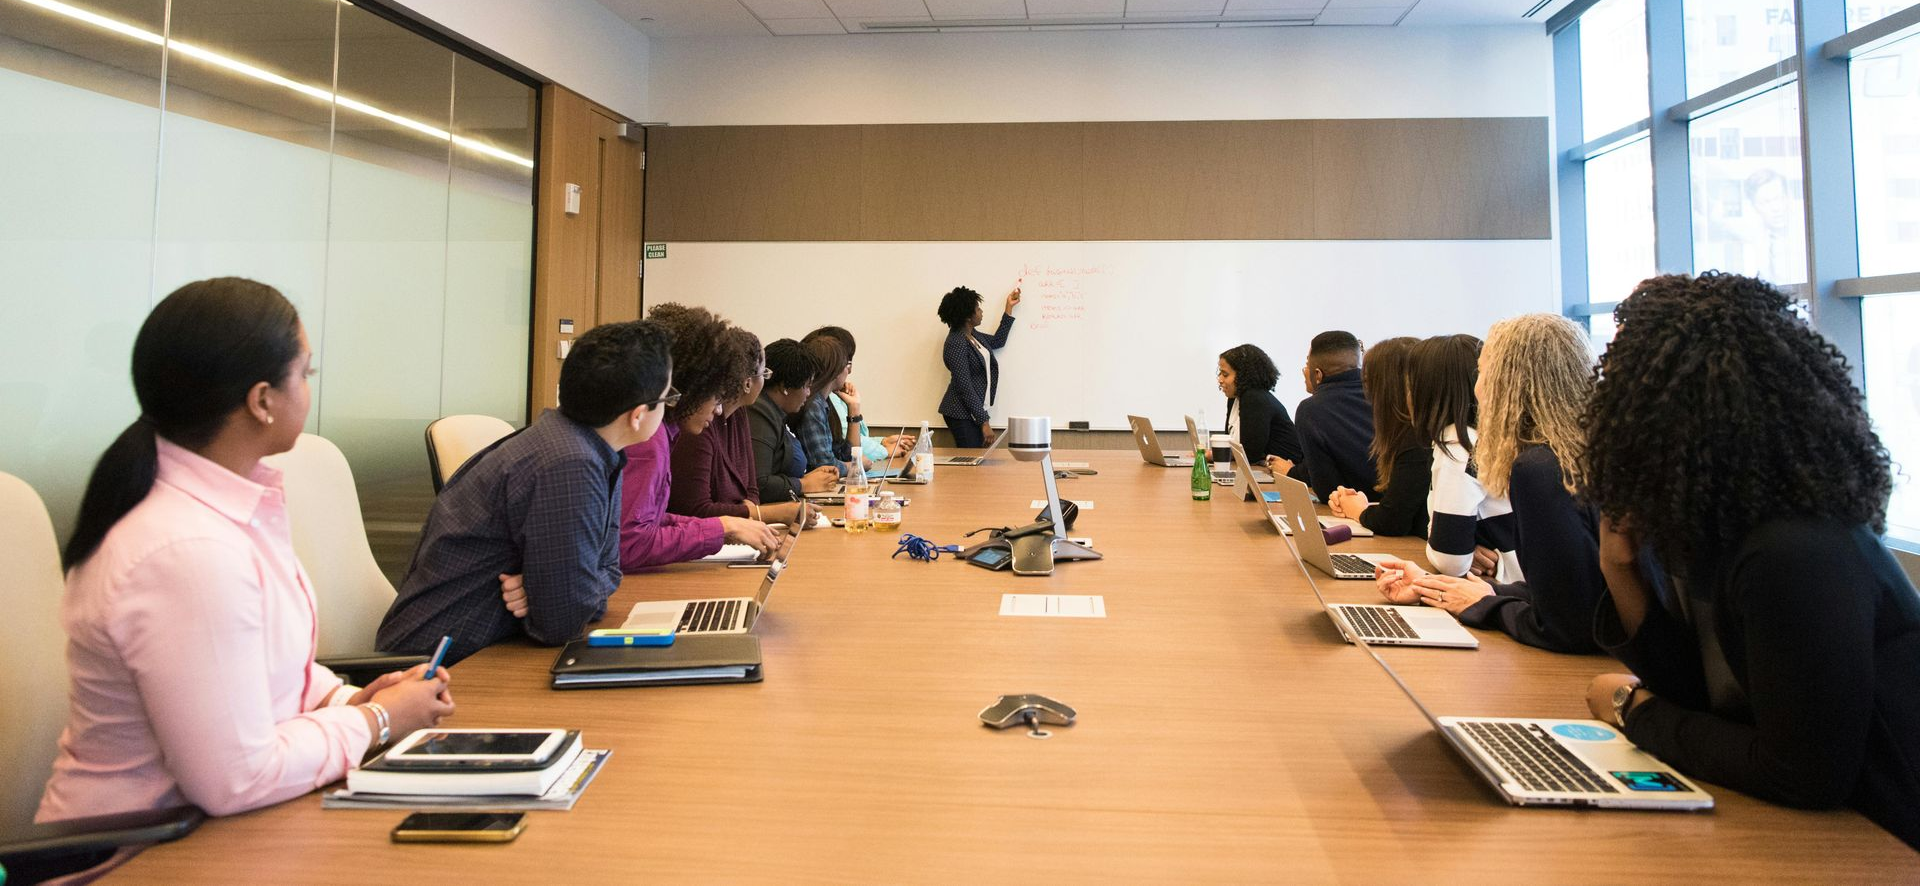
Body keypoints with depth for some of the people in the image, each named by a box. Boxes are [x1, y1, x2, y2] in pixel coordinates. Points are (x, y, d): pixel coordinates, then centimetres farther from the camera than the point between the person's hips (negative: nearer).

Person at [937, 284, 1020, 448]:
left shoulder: (971, 334, 9)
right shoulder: (956, 344, -19)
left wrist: (1009, 307, 24)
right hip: (962, 415, -9)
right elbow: (965, 388, -21)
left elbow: (997, 341, 26)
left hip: (975, 410, 9)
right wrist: (984, 421, -20)